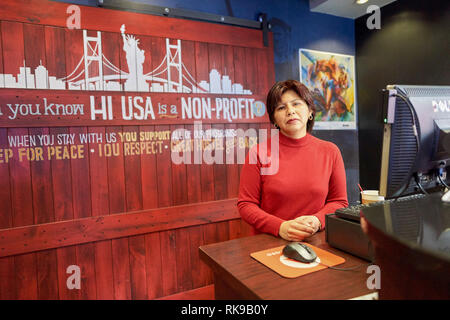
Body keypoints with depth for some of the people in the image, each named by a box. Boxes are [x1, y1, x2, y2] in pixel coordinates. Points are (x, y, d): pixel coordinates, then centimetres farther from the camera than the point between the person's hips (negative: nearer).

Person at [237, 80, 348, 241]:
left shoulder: (330, 151, 5)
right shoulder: (258, 153, -3)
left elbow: (339, 202, 11)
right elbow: (246, 204, -2)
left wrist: (318, 220, -9)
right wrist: (279, 227, -17)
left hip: (316, 240, 2)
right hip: (269, 243, -1)